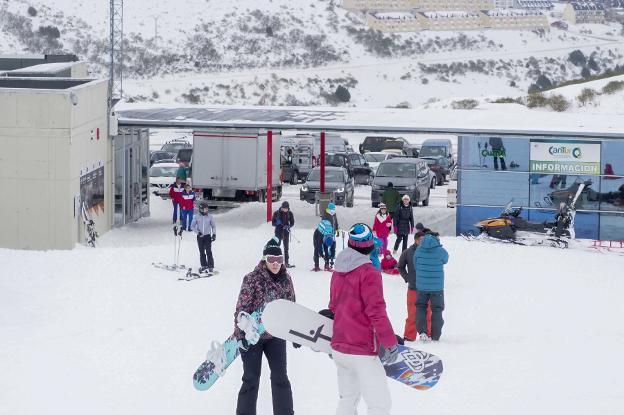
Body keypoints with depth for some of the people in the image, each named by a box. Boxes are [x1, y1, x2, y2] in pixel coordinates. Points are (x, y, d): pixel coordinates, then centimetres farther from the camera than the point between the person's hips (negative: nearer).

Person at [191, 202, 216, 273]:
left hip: (207, 236, -1)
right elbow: (192, 226, 2)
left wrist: (214, 234, -3)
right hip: (200, 236, 1)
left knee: (208, 251, -7)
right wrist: (197, 232, -12)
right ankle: (204, 266, 18)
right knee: (202, 252, 7)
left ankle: (211, 266, -2)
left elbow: (213, 226, 7)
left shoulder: (209, 216, 0)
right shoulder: (197, 217, -2)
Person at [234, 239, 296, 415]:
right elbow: (241, 308, -13)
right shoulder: (252, 279, -14)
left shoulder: (285, 279, 1)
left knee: (280, 378, 7)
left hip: (276, 335, 4)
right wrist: (241, 335, -16)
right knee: (251, 379, 2)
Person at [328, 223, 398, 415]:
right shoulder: (369, 273, -15)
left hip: (339, 347, 8)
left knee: (348, 399, 22)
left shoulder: (338, 271, 9)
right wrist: (390, 343, -17)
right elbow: (376, 311, -21)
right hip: (362, 352, -8)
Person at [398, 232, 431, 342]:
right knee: (412, 314, -1)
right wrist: (407, 278, 4)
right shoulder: (407, 253, -2)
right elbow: (400, 267, 14)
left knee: (428, 313, 7)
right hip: (413, 288, -1)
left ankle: (428, 334, 17)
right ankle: (409, 335, 5)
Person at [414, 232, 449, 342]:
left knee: (421, 307, 17)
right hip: (437, 287, -2)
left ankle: (422, 331, 0)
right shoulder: (441, 251, -15)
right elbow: (445, 260, 5)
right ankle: (435, 336, 12)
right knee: (437, 310, 11)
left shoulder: (418, 250, -8)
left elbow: (415, 265, 1)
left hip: (421, 286, 2)